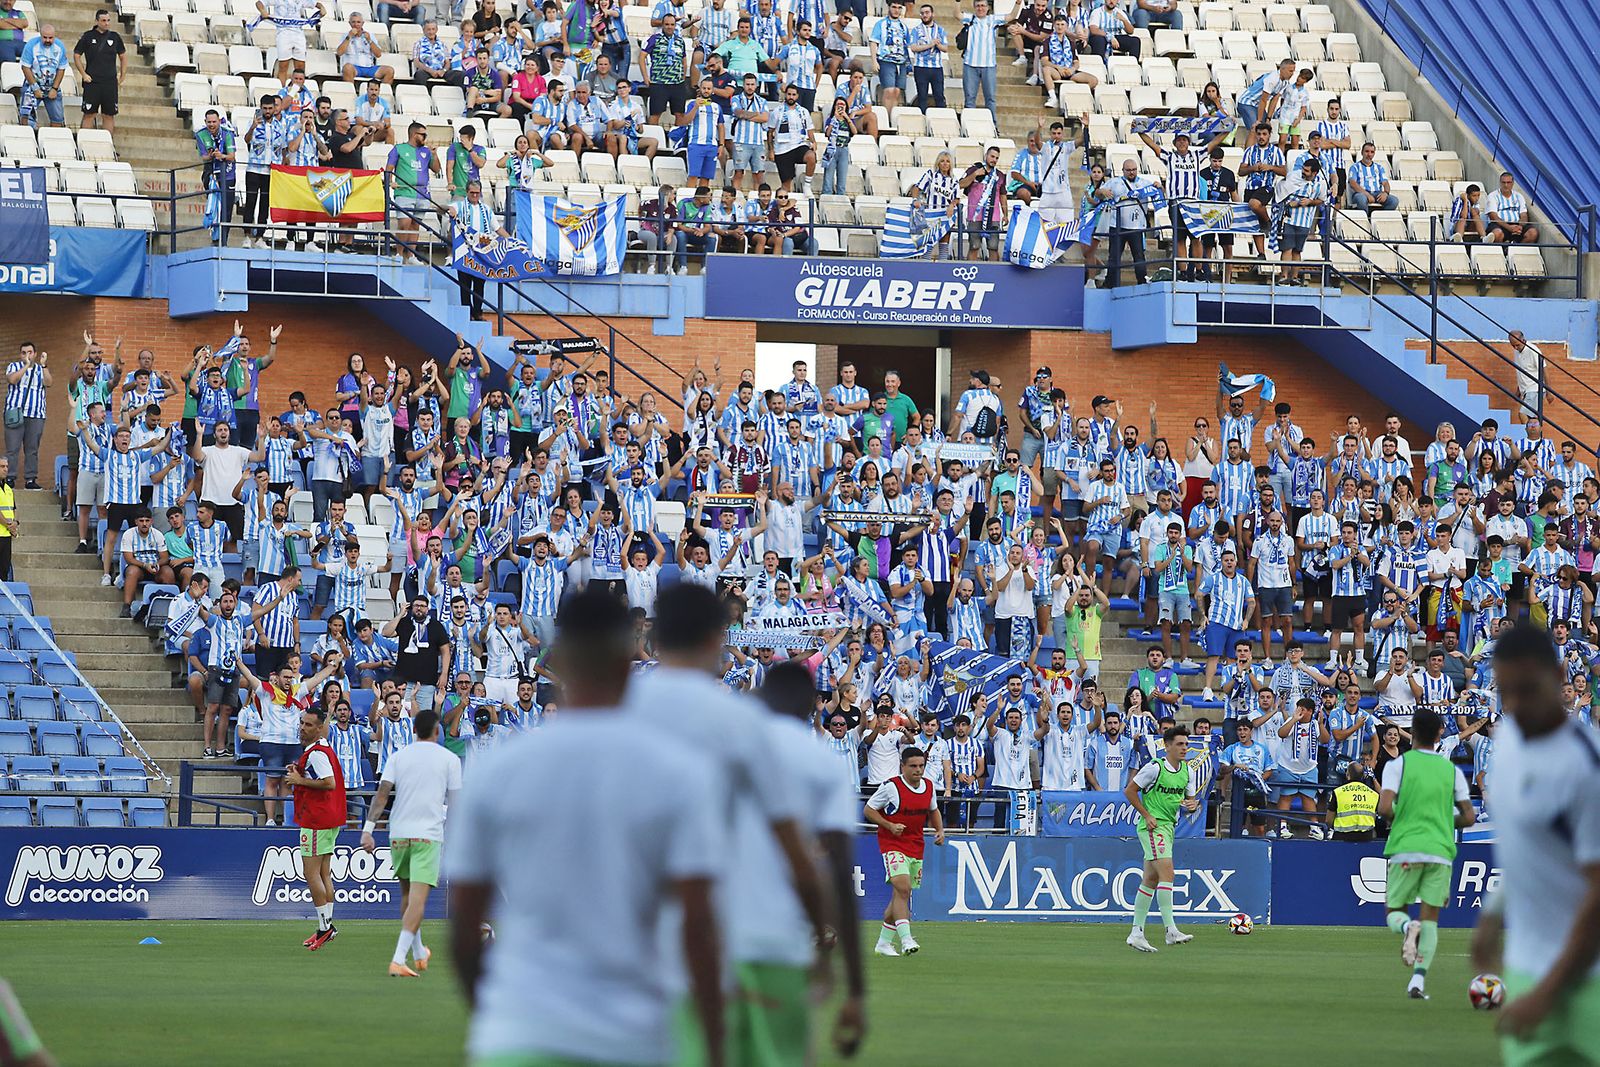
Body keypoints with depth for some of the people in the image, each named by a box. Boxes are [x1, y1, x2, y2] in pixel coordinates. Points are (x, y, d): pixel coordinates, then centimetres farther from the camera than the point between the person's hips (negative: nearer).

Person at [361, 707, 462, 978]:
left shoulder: (398, 757, 6)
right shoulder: (450, 759, 1)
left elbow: (382, 793, -3)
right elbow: (454, 802, 3)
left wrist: (368, 829, -6)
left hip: (398, 834, 4)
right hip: (428, 834, -4)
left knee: (407, 893, 20)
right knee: (417, 898, -10)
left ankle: (418, 953, 35)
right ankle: (398, 960, -23)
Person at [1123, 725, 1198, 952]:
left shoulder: (1187, 771, 9)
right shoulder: (1155, 767, -12)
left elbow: (1190, 799, 17)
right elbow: (1129, 790, -7)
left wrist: (1192, 804, -8)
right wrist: (1147, 815, -12)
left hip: (1169, 827, 8)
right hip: (1153, 826, -8)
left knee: (1150, 880, 10)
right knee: (1167, 873, -19)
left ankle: (1136, 933, 13)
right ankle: (1171, 930, -24)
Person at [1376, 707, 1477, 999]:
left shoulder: (1398, 764, -1)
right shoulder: (1452, 770, 8)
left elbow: (1384, 808, -12)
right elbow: (1469, 818, 8)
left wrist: (1395, 820, 10)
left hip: (1405, 850, -2)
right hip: (1440, 852, 2)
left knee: (1394, 912, 11)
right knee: (1430, 918, 6)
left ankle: (1408, 927, -26)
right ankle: (1419, 978, -10)